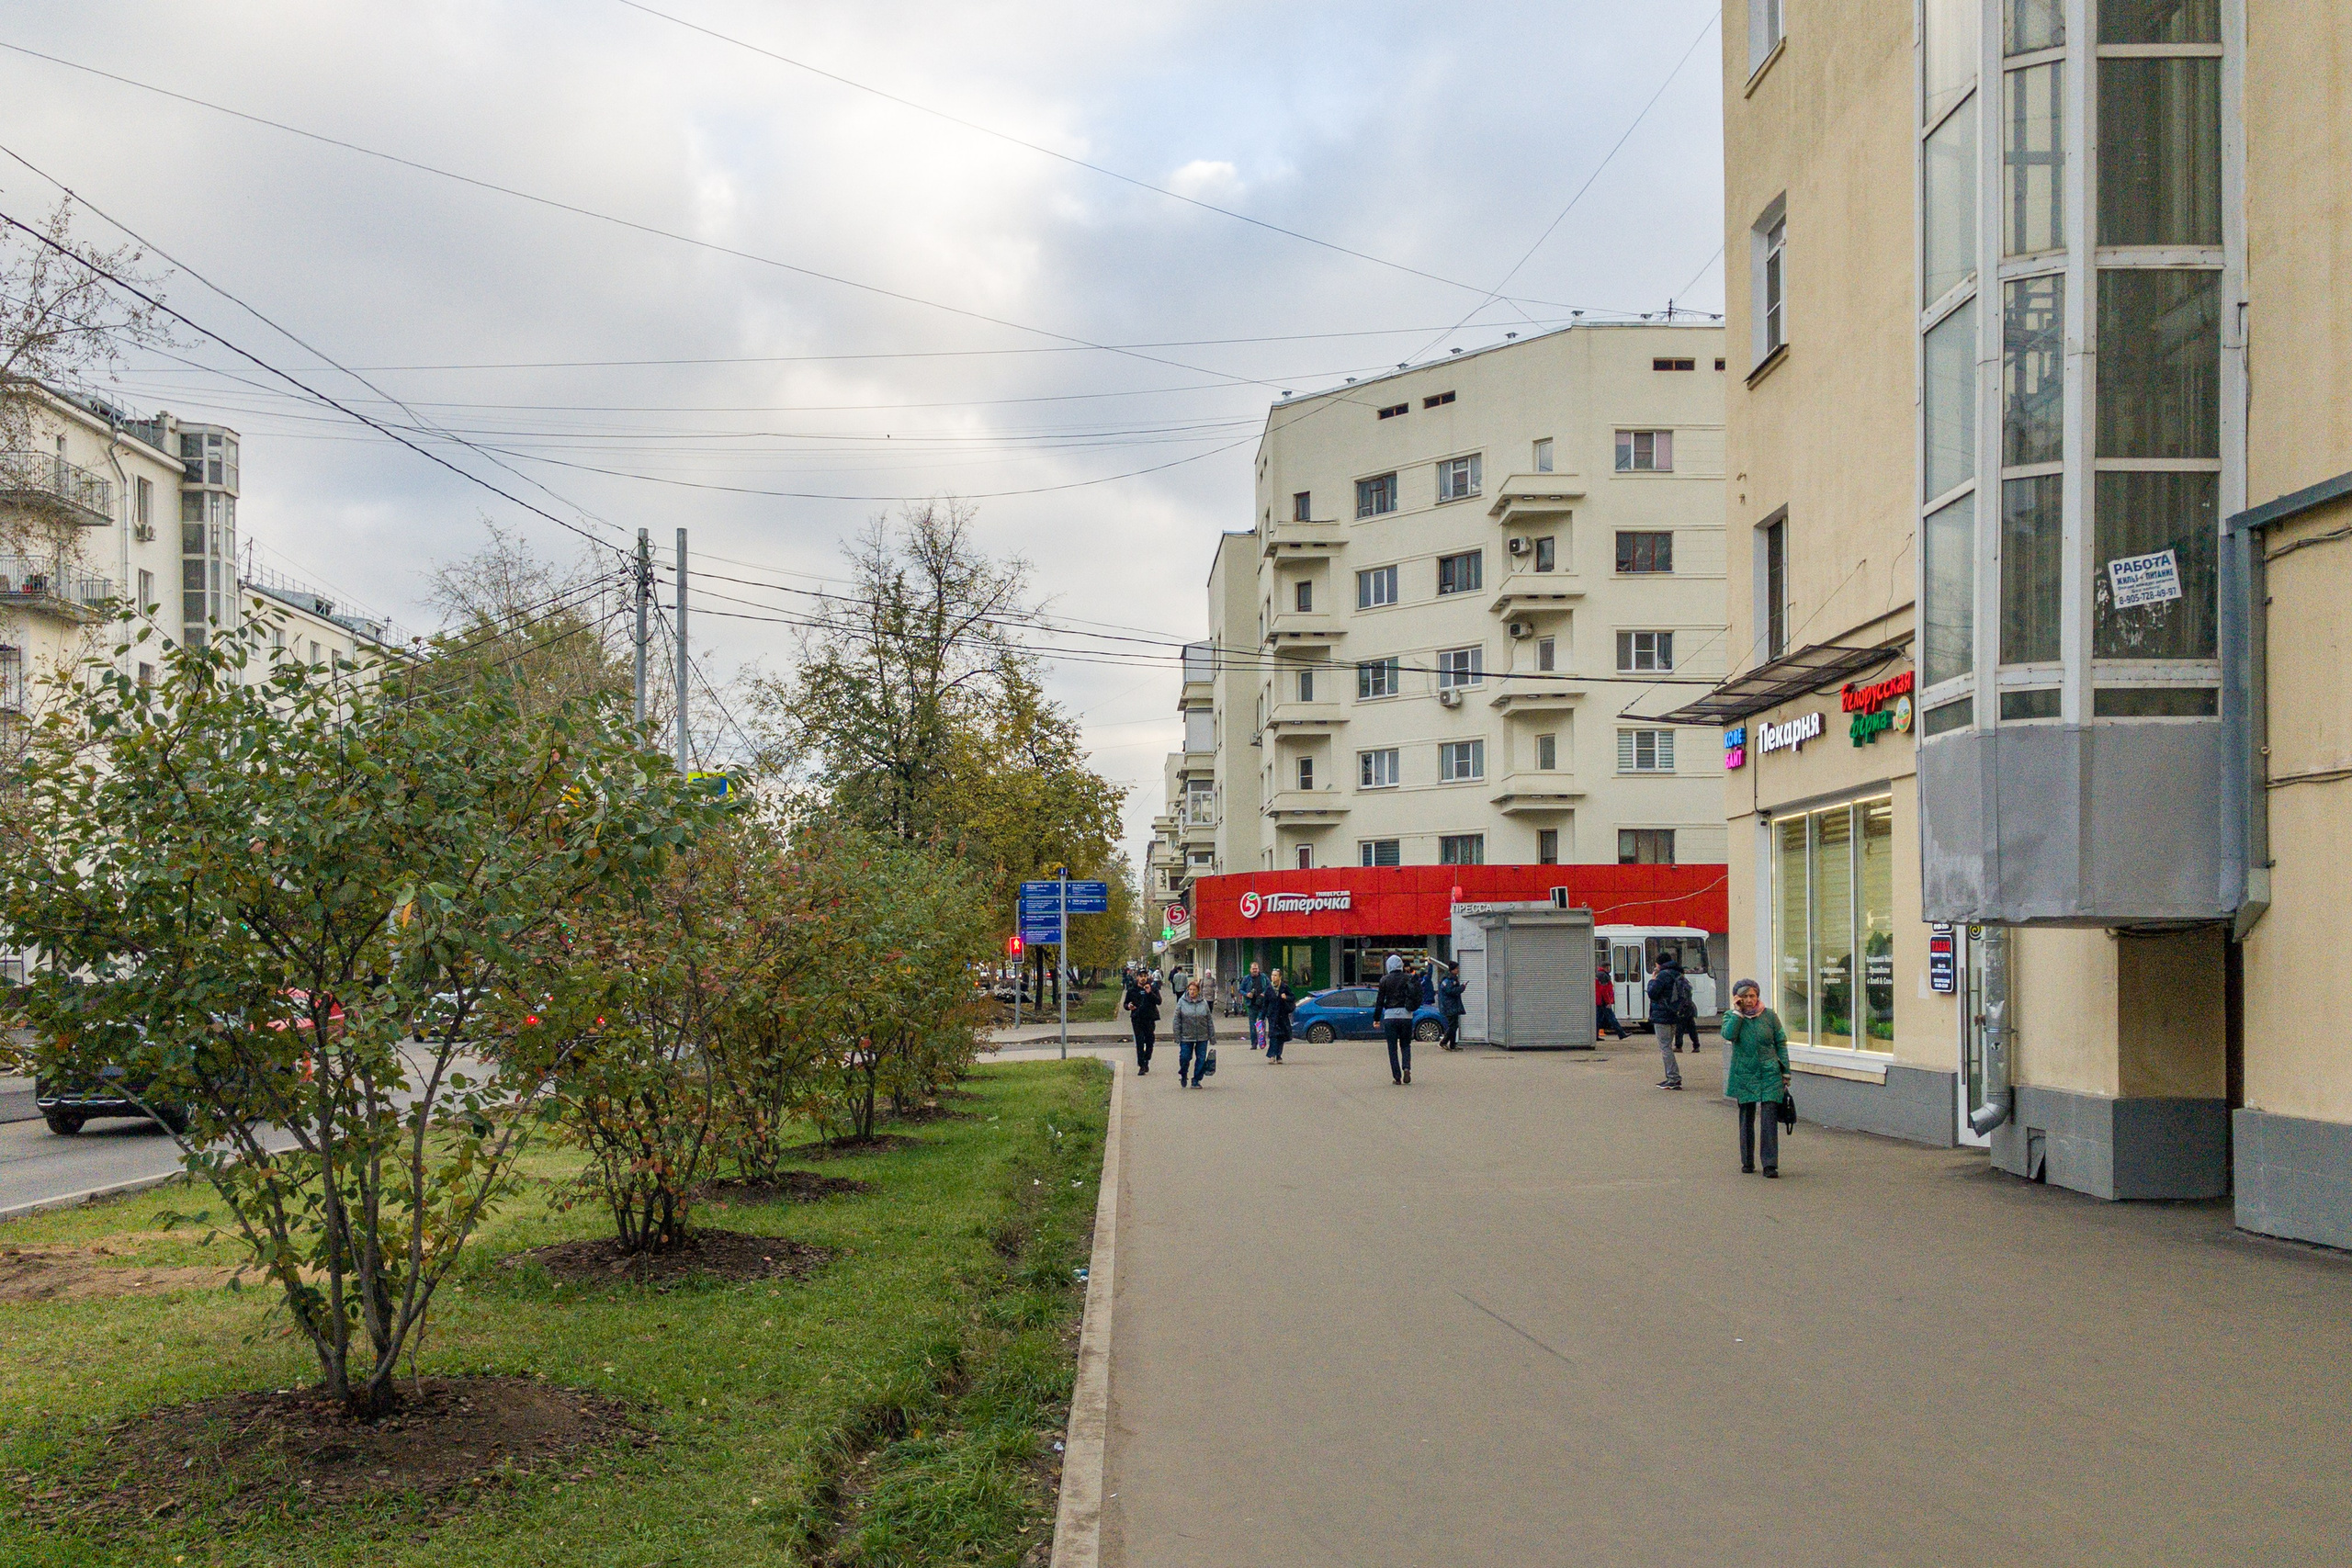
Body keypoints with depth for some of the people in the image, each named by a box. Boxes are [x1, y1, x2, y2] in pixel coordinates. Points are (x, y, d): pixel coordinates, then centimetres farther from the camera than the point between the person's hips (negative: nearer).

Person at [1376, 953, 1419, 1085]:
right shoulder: (1409, 978, 2)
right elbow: (1417, 997, 6)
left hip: (1390, 1016, -2)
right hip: (1406, 1015, 2)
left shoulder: (1385, 980, -3)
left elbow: (1380, 1000, -1)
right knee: (1405, 1045, 15)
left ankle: (1397, 1076, 1)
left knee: (1392, 1048, 5)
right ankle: (1406, 1068, -9)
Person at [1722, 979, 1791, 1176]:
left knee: (1769, 1119, -9)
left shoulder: (1769, 1016, 3)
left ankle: (1770, 1165, -8)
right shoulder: (1731, 1016, 4)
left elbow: (1781, 1044, 8)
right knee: (1746, 1118, 8)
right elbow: (1728, 1035, -17)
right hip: (1744, 1076, 1)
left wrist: (1785, 1072, 5)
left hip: (1770, 1075, -1)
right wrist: (1738, 1011, -12)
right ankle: (1747, 1161, 21)